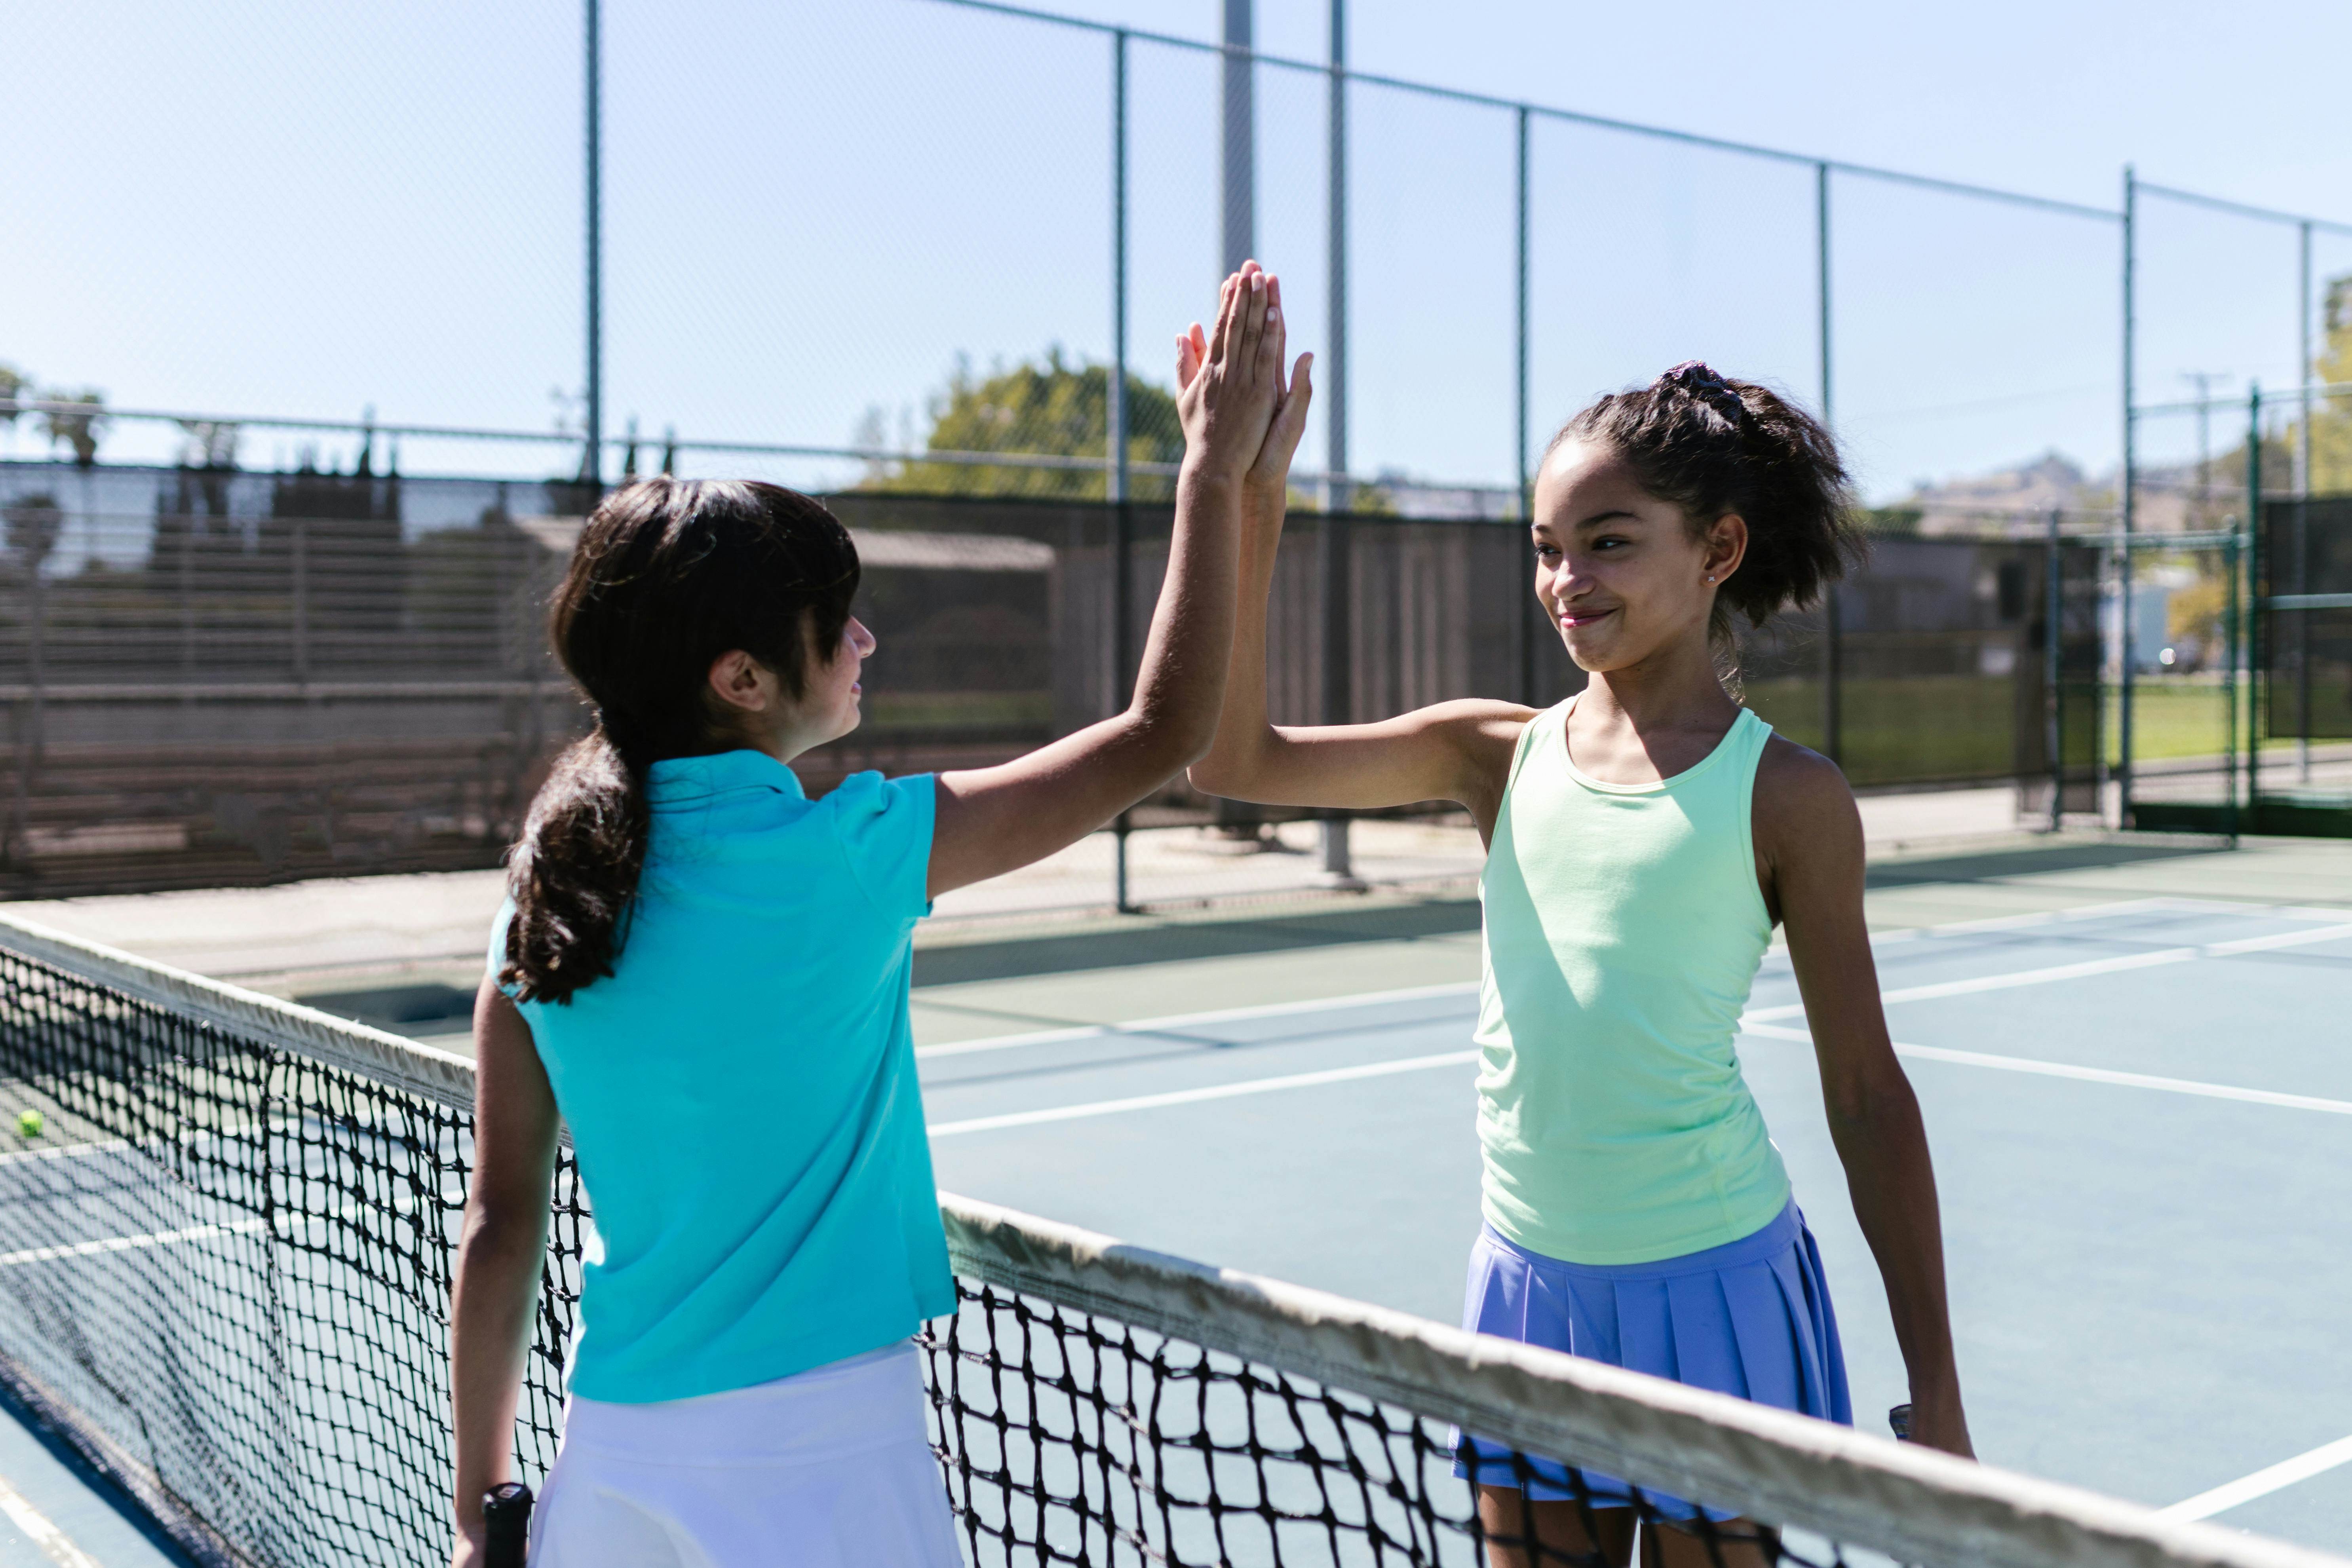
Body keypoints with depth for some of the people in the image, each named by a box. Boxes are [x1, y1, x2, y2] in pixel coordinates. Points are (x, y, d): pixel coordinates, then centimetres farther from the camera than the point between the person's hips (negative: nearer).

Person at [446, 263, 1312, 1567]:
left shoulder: (543, 895, 0)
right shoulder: (840, 860, -15)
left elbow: (499, 1227, 4)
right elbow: (1164, 730, -7)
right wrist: (1216, 475, 2)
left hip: (610, 1449, 6)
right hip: (812, 1458, -5)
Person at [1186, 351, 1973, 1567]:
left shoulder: (1785, 796, -6)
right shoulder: (1499, 753, 2)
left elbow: (1865, 1094, -2)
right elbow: (1237, 759, -7)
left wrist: (1934, 1390, -1)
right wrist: (1250, 504, -16)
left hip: (1710, 1284, -3)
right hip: (1528, 1279, 4)